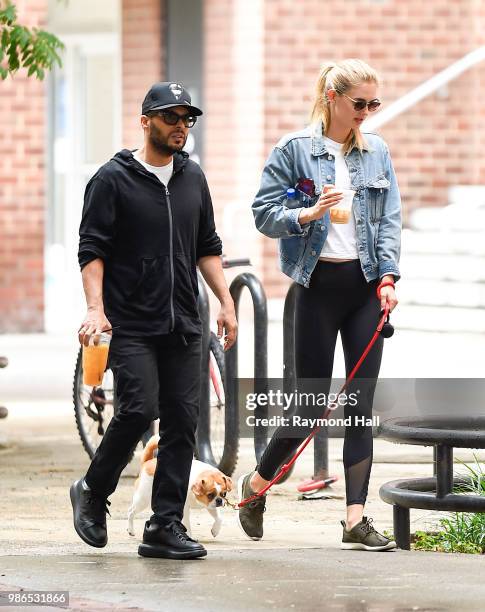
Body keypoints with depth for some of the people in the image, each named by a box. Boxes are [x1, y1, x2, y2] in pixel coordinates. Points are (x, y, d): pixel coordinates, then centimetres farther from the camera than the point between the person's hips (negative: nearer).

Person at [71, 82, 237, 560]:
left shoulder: (192, 178, 15)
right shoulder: (113, 179, -3)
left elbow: (207, 248, 21)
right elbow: (91, 250, -6)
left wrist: (226, 302, 12)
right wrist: (95, 308, -18)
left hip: (182, 326, 6)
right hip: (129, 325, -5)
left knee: (182, 421, -1)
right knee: (138, 410, -17)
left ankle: (165, 527, 3)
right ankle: (93, 492, 7)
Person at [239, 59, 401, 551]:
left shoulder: (377, 152, 9)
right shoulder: (294, 150, -3)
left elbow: (389, 219, 9)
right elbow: (264, 214, -4)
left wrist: (388, 276, -3)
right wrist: (309, 213, -20)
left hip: (365, 284, 4)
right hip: (318, 284, -4)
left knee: (361, 403, -1)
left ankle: (356, 519, -1)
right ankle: (257, 483, 25)